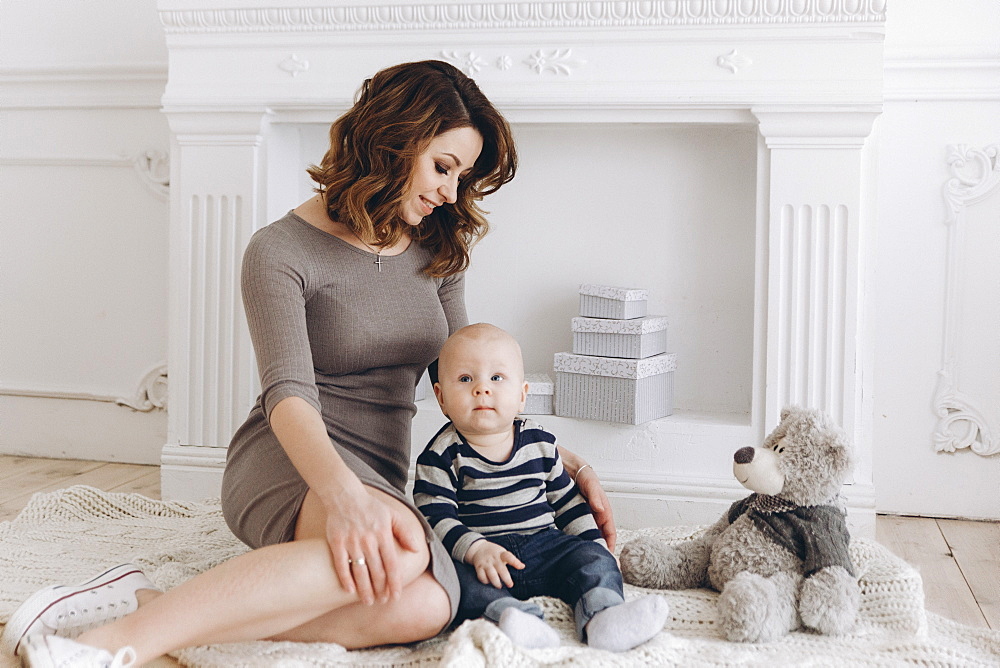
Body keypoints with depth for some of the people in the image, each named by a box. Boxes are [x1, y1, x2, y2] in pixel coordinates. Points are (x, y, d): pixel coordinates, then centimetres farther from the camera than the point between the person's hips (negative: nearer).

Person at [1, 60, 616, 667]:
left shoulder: (436, 253, 13)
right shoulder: (284, 251, -6)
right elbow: (288, 393, -19)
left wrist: (568, 463, 9)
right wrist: (342, 495, -38)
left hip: (380, 481, 6)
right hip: (291, 465, -5)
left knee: (426, 607, -32)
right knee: (399, 549, -40)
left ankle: (149, 608, -30)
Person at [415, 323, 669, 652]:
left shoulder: (539, 442, 8)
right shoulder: (442, 455, -4)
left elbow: (565, 499, 18)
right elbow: (435, 517, -11)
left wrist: (596, 544, 10)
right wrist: (476, 550, -26)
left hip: (544, 543, 4)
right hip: (475, 554, -3)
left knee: (594, 559, -18)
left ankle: (602, 615, -44)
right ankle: (507, 613, -55)